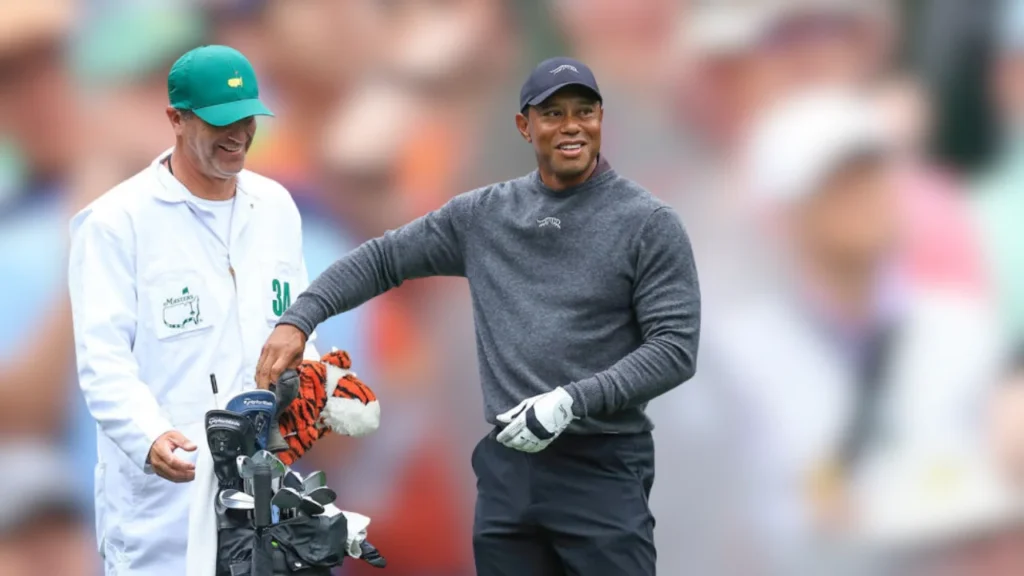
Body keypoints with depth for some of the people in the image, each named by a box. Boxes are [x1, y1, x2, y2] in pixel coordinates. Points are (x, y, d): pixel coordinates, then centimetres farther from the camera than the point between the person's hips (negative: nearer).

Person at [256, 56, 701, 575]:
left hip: (603, 470, -4)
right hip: (506, 465, 5)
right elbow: (382, 259, 17)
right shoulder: (482, 215, 10)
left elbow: (674, 349, -10)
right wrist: (298, 319, 4)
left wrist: (572, 401, -19)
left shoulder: (649, 224, -5)